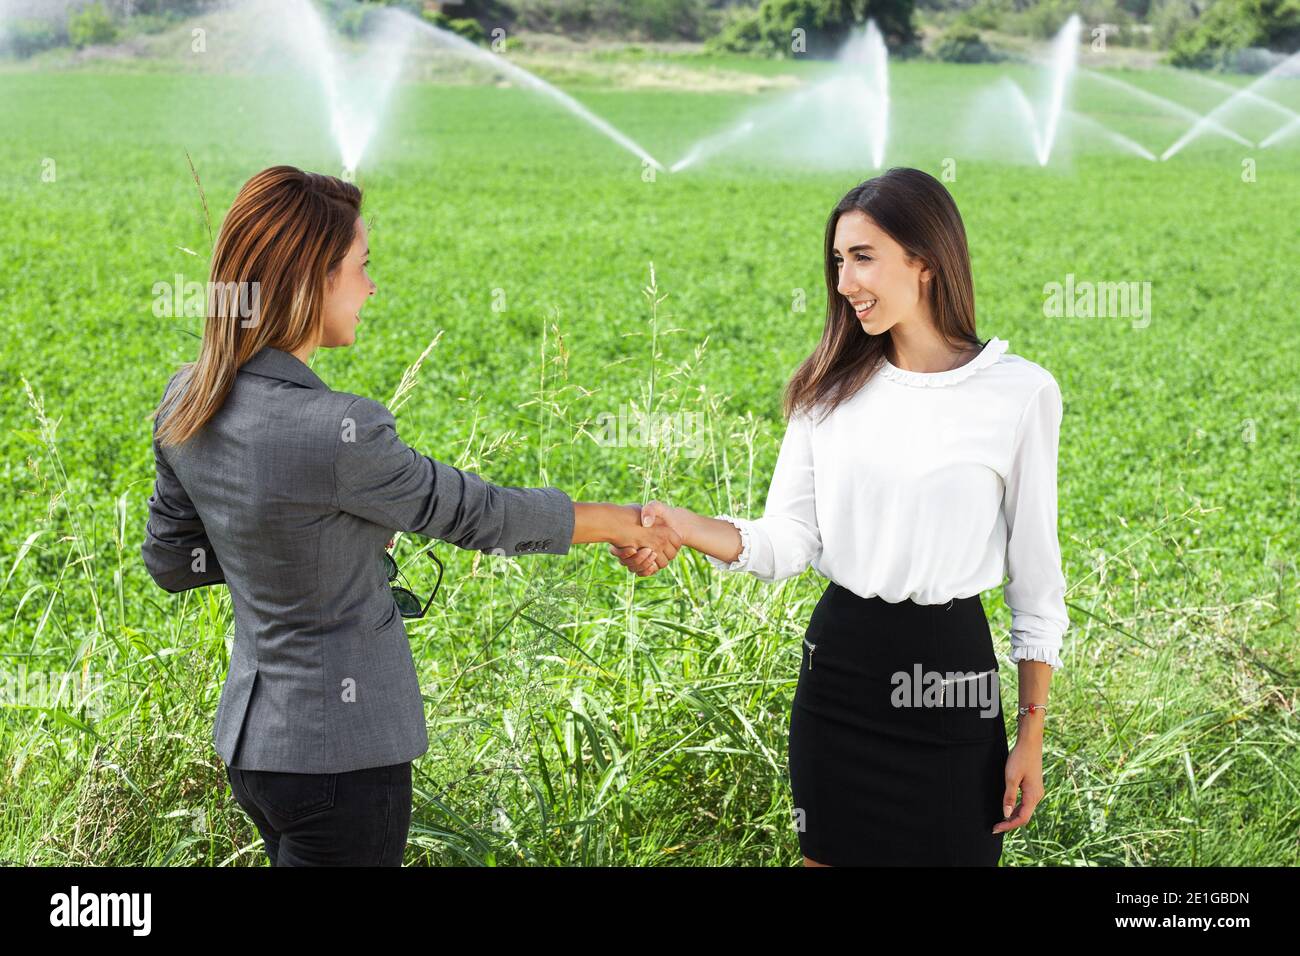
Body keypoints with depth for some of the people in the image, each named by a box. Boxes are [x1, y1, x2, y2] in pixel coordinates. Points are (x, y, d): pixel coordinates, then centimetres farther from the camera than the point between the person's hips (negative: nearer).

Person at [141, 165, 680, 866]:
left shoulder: (185, 401, -2)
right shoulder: (334, 433, -27)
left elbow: (170, 559, 10)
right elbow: (473, 513, -13)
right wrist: (624, 523, 1)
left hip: (248, 729, 8)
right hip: (337, 754, -8)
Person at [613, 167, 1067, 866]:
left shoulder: (1020, 392, -7)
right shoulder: (830, 390, 3)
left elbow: (1035, 572, -2)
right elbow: (786, 544, -1)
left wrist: (1031, 734, -1)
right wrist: (680, 526, -20)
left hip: (949, 671, -3)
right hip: (837, 662, 3)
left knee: (952, 852, 6)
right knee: (826, 856, 13)